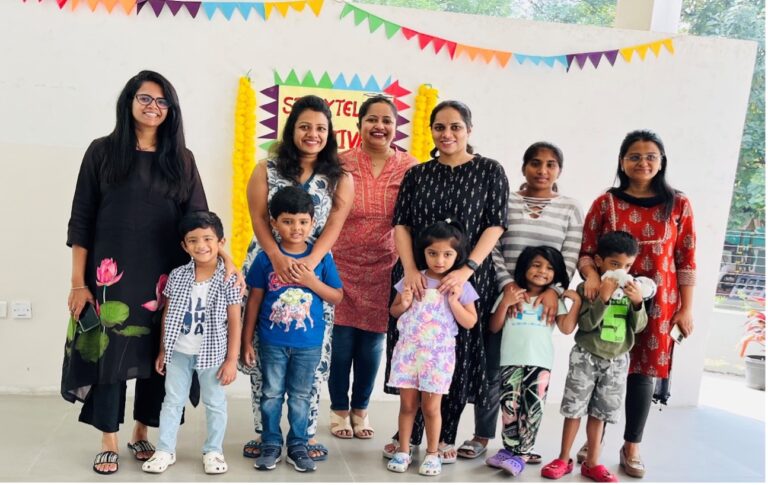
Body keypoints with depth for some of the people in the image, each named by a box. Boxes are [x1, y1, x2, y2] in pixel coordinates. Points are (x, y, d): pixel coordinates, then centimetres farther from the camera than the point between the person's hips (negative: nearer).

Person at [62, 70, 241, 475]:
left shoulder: (181, 159, 7)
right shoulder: (103, 151, 1)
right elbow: (81, 221, 0)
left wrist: (226, 258, -11)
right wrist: (78, 282, -4)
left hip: (164, 276, 2)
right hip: (113, 275, -2)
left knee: (157, 355, 7)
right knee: (109, 351, 2)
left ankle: (141, 434, 25)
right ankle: (109, 443, 16)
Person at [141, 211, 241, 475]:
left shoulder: (228, 279, -11)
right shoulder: (177, 276, -3)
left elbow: (234, 323, -8)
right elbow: (167, 315, 6)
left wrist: (231, 360, -9)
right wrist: (162, 351, 7)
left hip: (213, 353, -2)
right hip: (178, 353, 3)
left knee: (215, 403, 10)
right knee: (172, 401, 13)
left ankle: (213, 451, 26)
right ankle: (165, 450, 26)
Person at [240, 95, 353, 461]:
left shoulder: (340, 179, 7)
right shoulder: (267, 170, 7)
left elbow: (334, 226, -5)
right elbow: (258, 218, -4)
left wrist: (309, 261, -23)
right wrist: (279, 258, -21)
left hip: (314, 270, 0)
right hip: (268, 266, 0)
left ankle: (307, 435, 14)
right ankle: (264, 433, 16)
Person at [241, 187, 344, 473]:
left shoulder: (321, 257, -5)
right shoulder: (266, 258, -6)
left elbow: (337, 297, -1)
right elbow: (254, 300, -1)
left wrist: (312, 281, -18)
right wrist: (247, 341, 1)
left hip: (309, 343, 0)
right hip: (272, 341, 0)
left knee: (300, 396, 12)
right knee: (271, 394, 12)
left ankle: (298, 446, 26)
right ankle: (271, 444, 27)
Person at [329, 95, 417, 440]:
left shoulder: (410, 168, 0)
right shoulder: (341, 164, -4)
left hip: (383, 270, 1)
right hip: (342, 266, -1)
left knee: (373, 343, 10)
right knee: (341, 340, 4)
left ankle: (361, 409, 31)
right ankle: (339, 409, 26)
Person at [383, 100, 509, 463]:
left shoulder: (490, 171, 3)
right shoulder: (417, 174, 9)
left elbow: (494, 226, -4)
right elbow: (401, 224, 3)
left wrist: (466, 270, -17)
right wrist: (410, 269, -14)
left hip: (467, 279, -2)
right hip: (417, 277, 2)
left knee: (457, 357, 4)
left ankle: (446, 438, 18)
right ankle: (409, 434, 20)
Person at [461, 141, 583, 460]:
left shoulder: (570, 209, 7)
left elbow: (570, 257, 1)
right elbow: (492, 248, -2)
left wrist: (554, 289, -14)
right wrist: (507, 284, -15)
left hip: (544, 300, 1)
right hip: (502, 296, -1)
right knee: (493, 369, 3)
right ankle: (482, 436, 17)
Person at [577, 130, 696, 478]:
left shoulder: (678, 204, 3)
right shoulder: (606, 202, 2)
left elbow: (686, 260, 3)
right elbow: (586, 251, 2)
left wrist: (686, 309, 0)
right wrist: (590, 275, -19)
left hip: (657, 304, 0)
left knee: (643, 373, 6)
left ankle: (632, 447, 23)